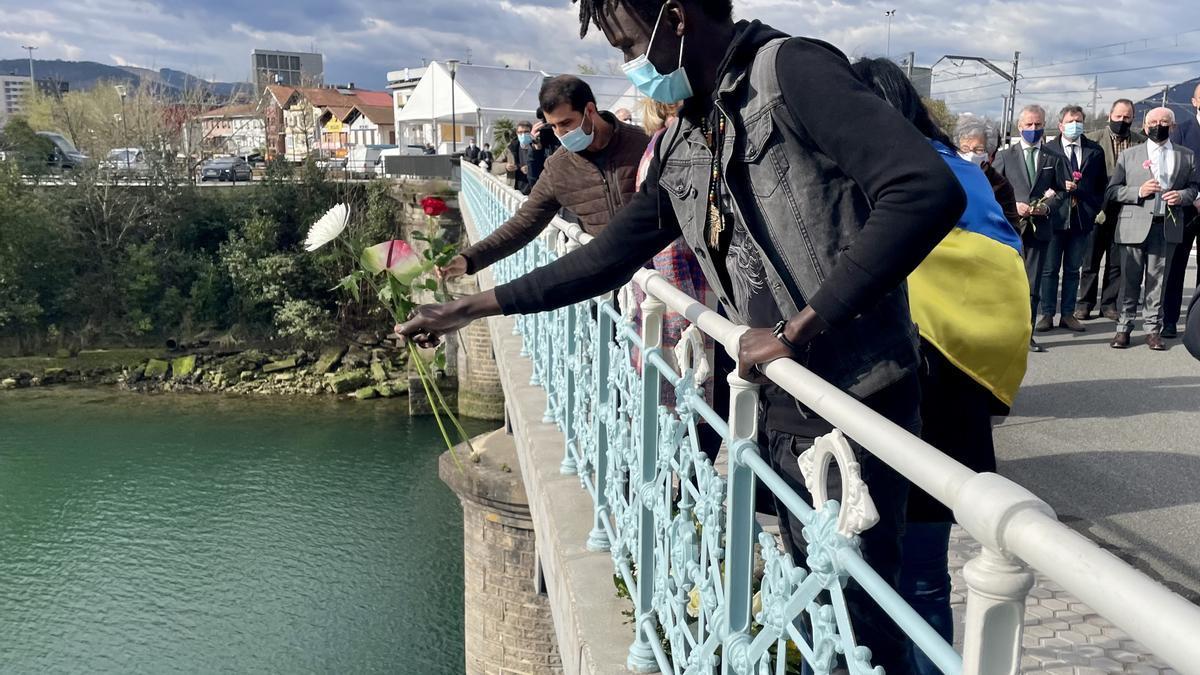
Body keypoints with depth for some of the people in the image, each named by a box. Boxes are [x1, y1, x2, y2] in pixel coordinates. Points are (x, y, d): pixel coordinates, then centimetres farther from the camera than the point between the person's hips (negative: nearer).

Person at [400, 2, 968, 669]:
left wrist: (795, 329, -23)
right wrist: (472, 308, 15)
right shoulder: (683, 144, 11)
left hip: (856, 402, -7)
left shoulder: (792, 71, -13)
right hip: (787, 410, 7)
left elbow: (929, 190, -25)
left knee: (861, 616, 4)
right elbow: (612, 254, 16)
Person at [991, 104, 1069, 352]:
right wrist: (1013, 206, -11)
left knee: (1033, 285, 4)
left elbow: (1062, 191, 12)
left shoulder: (1053, 159, 11)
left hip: (1040, 227, 2)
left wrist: (1048, 206, -8)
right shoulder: (1004, 156, 7)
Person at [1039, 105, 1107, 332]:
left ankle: (1067, 314, 14)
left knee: (1073, 269, 8)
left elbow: (1102, 184, 14)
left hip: (1082, 218, 3)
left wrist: (1095, 208, 3)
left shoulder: (1095, 151, 9)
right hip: (1055, 217, -2)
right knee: (1050, 269, 1)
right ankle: (1047, 314, 7)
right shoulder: (1047, 150, 1)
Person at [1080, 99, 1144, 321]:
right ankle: (1085, 303, 14)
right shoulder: (1093, 139, -2)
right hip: (1098, 209, -2)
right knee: (1091, 260, 5)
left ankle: (1109, 304, 17)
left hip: (1126, 210, 2)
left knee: (1117, 261, 7)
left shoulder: (1141, 142, 3)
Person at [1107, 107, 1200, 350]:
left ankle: (1153, 329, 12)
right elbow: (1112, 190, 4)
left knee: (1157, 280, 5)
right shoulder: (1129, 155, 8)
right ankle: (1124, 328, 9)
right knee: (1130, 279, 1)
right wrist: (1138, 191, -12)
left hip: (1167, 226, 1)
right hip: (1134, 226, -1)